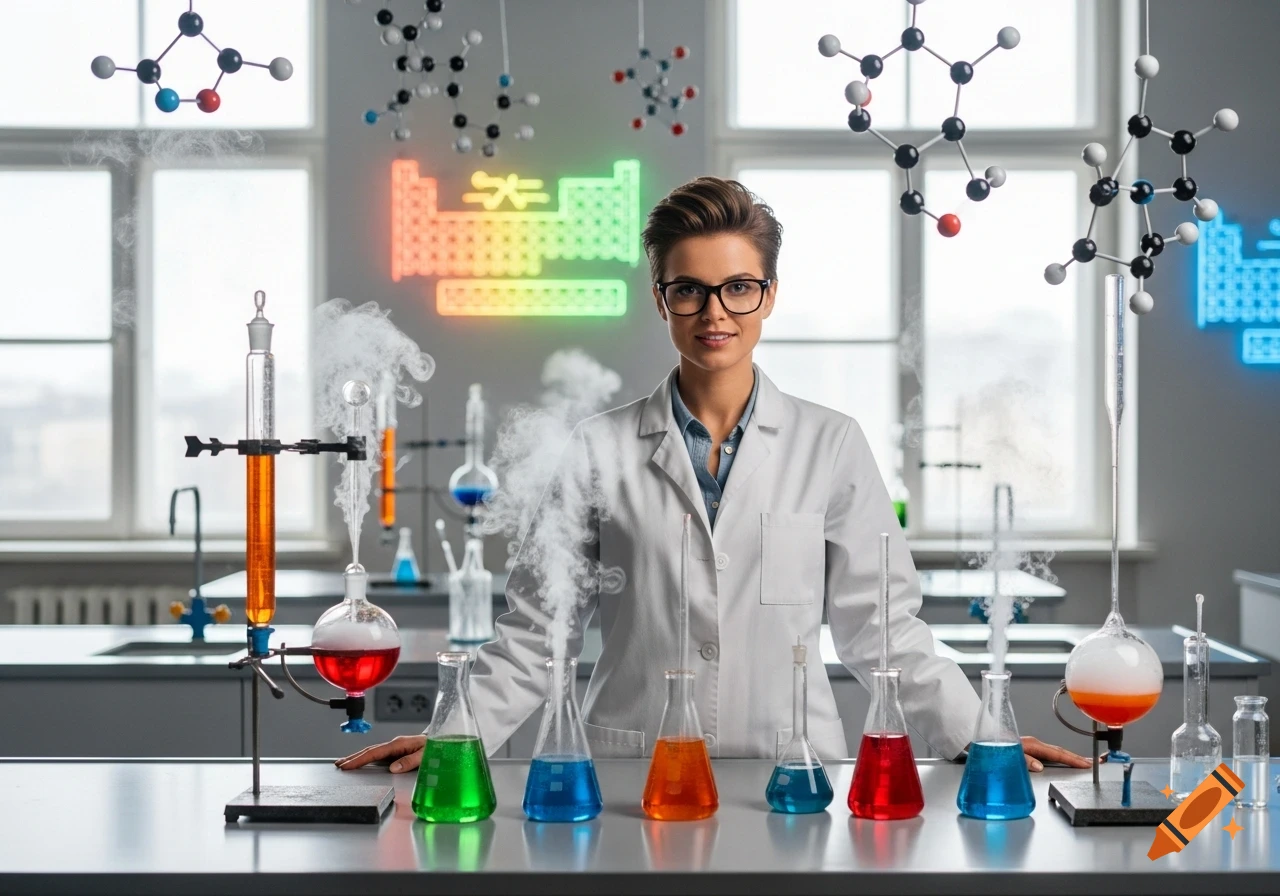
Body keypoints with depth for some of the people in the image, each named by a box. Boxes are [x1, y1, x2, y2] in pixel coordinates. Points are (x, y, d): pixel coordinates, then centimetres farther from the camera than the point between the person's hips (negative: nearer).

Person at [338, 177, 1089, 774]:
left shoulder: (831, 447, 8)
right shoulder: (600, 451, 7)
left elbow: (878, 626, 10)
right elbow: (536, 631, 9)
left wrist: (978, 734, 0)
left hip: (793, 777, 1)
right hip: (633, 783, 0)